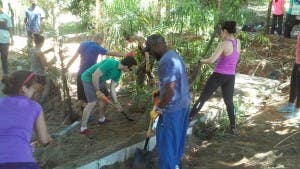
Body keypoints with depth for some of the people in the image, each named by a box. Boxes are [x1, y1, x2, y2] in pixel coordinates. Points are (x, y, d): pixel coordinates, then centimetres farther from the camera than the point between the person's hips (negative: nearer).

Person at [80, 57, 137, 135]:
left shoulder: (118, 72, -2)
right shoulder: (110, 63, -31)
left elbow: (112, 88, 3)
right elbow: (95, 75, -31)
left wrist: (117, 103, 1)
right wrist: (97, 91, -22)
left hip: (99, 80, 10)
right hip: (89, 78, -9)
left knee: (105, 97, 16)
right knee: (92, 102, -15)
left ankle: (102, 119, 36)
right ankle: (83, 128, -7)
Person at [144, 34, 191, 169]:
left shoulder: (166, 61, -23)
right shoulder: (174, 55, 10)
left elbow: (170, 89, -29)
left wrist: (159, 107, -16)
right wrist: (160, 92, 18)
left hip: (173, 108, -10)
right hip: (184, 103, 10)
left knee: (166, 141, 3)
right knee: (177, 138, 21)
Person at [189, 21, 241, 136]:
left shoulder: (223, 45, -18)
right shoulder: (238, 43, 1)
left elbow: (211, 61, -24)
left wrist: (202, 61, -3)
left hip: (218, 75, -5)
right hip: (230, 77, 5)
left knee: (203, 98, 6)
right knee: (229, 101, 14)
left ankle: (189, 118, 14)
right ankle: (233, 127, 13)